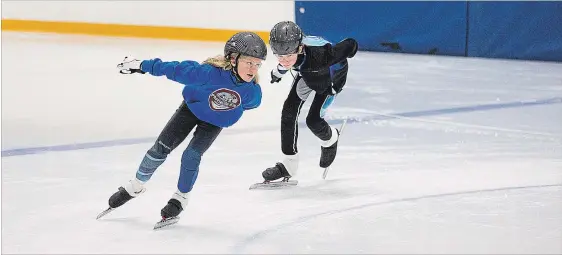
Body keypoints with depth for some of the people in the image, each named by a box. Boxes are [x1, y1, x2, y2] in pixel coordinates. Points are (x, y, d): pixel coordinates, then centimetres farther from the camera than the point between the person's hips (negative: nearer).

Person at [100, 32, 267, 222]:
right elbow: (179, 70, -29)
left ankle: (181, 198, 11)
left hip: (216, 121, 1)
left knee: (191, 156, -15)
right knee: (160, 149, -1)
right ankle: (136, 186, 23)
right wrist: (143, 66, -22)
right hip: (192, 107, 0)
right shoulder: (211, 72, -40)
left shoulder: (253, 93, -30)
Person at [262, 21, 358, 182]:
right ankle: (289, 164, 7)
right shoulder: (287, 48, -31)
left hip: (331, 76, -5)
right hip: (307, 72, 5)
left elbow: (351, 45, -33)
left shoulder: (320, 54, -48)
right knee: (289, 111, -5)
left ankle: (330, 140, 27)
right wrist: (279, 70, 15)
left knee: (313, 120, -10)